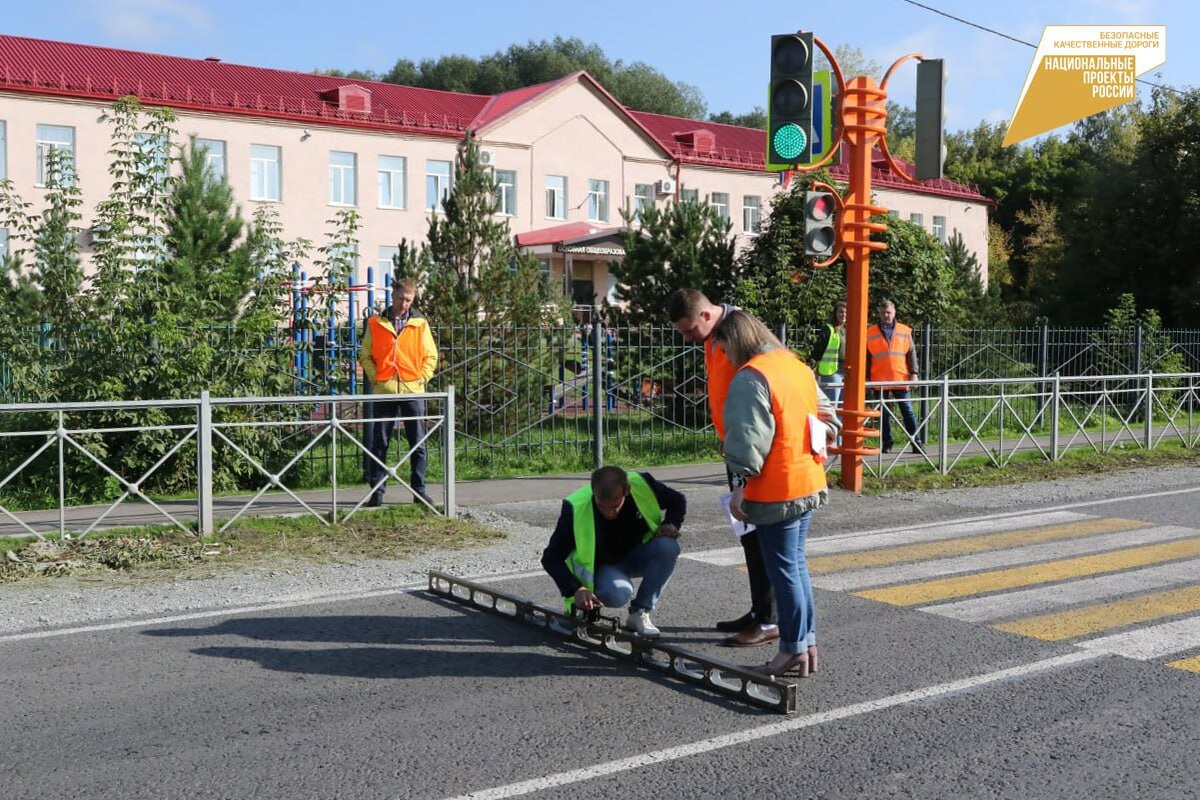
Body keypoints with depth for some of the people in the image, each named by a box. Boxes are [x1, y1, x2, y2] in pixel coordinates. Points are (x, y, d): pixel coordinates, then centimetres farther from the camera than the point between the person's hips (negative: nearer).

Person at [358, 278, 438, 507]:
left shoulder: (420, 323, 8)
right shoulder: (375, 323, 6)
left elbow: (431, 356, 11)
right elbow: (365, 356, 10)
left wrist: (422, 377, -1)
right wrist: (375, 378, -3)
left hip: (413, 390, 0)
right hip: (384, 392, 0)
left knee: (418, 443, 3)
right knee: (380, 443, 2)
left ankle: (419, 490, 10)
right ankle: (377, 490, 8)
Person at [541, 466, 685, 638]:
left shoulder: (642, 485, -23)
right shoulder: (576, 508, -30)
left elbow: (678, 501, -2)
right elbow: (551, 558, -24)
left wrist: (671, 525, -21)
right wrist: (576, 589, -37)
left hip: (635, 557, 3)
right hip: (600, 566, -3)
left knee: (668, 546, -28)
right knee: (618, 594, -36)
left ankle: (639, 613, -16)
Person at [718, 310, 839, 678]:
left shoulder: (750, 377, -15)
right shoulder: (798, 366, 13)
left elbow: (750, 437, -20)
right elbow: (825, 415, 23)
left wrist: (740, 484, -16)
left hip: (776, 492, -9)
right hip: (808, 483, 9)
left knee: (784, 571, 0)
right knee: (797, 566, 17)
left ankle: (793, 651, 9)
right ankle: (807, 645, 23)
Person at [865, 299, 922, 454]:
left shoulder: (905, 331, 8)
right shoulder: (870, 333, 5)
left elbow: (911, 353, 9)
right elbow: (866, 358, 8)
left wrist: (913, 373, 0)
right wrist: (866, 378, 4)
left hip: (901, 379, 0)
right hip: (880, 380, 0)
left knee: (907, 411, 1)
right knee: (884, 413, 5)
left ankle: (916, 442, 5)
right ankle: (886, 444, 12)